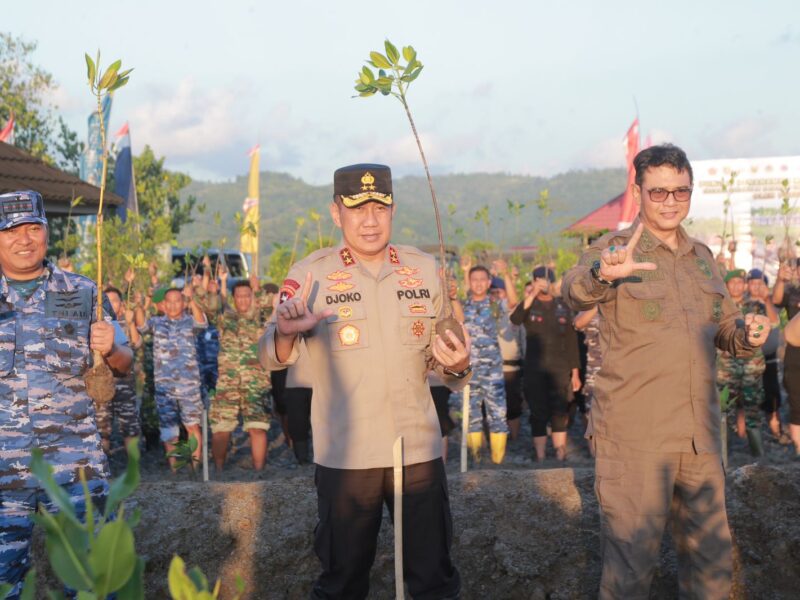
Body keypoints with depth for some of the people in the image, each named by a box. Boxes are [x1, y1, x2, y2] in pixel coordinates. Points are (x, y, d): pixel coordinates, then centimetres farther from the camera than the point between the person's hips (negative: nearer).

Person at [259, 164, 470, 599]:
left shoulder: (423, 269, 2)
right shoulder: (311, 273, -7)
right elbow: (271, 359, -12)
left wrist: (456, 367, -10)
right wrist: (286, 334, -34)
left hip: (419, 448, 3)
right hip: (345, 455, -2)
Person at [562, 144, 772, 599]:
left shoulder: (703, 257, 14)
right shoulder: (615, 250, -5)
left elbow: (725, 326, 21)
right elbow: (575, 293, -25)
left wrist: (748, 334, -3)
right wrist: (602, 274, -48)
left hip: (700, 434, 6)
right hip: (634, 433, -6)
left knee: (712, 561, 14)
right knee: (632, 562, -1)